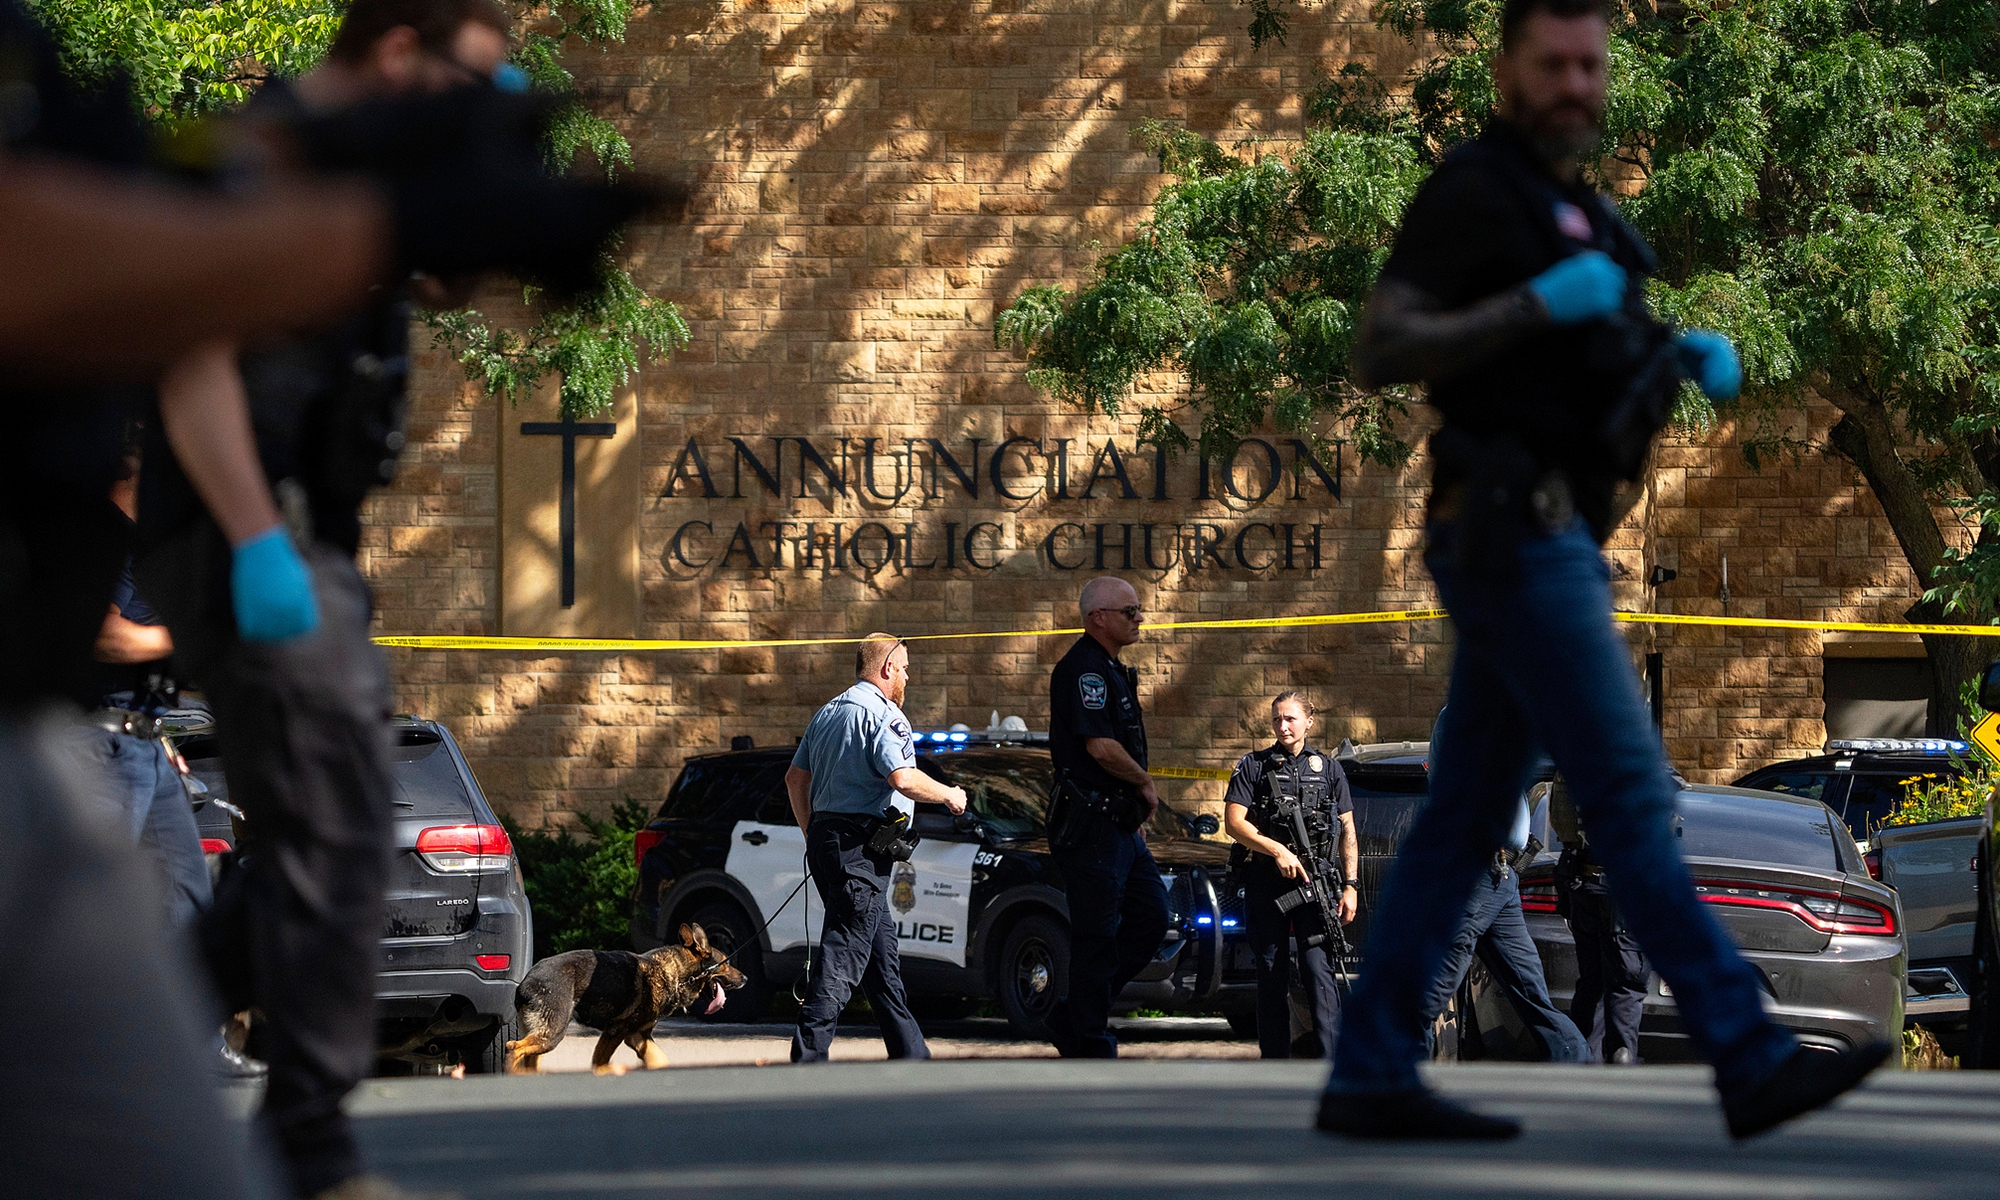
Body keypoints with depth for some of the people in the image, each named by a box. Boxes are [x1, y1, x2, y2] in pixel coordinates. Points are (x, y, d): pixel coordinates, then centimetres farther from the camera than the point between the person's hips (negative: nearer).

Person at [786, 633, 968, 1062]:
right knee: (844, 951, -10)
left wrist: (812, 834, 25)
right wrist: (950, 795, -6)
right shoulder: (881, 714, -10)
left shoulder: (827, 713, 18)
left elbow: (795, 777, 19)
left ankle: (910, 1053, 20)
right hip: (860, 846, -9)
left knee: (881, 951, 14)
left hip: (824, 838, 9)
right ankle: (809, 1055, -16)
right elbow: (902, 778, -22)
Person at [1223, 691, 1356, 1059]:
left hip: (1315, 883, 0)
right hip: (1266, 885, 0)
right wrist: (1278, 850, -11)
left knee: (1319, 970, -11)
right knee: (1271, 976, 3)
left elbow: (1348, 832, 13)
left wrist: (1350, 885, 3)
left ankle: (1332, 1066, -15)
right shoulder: (1253, 766, 9)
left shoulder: (1328, 769, 14)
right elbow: (1234, 822, 1)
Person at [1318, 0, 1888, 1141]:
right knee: (1630, 792, -12)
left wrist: (1693, 352, 8)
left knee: (1466, 818, 7)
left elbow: (1603, 363, 29)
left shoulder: (1571, 204, 21)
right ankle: (1753, 1063, -14)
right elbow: (1383, 352, -15)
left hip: (1553, 542, 10)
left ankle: (1371, 1077, 7)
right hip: (1513, 533, -10)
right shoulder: (1470, 191, -8)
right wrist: (1537, 304, -23)